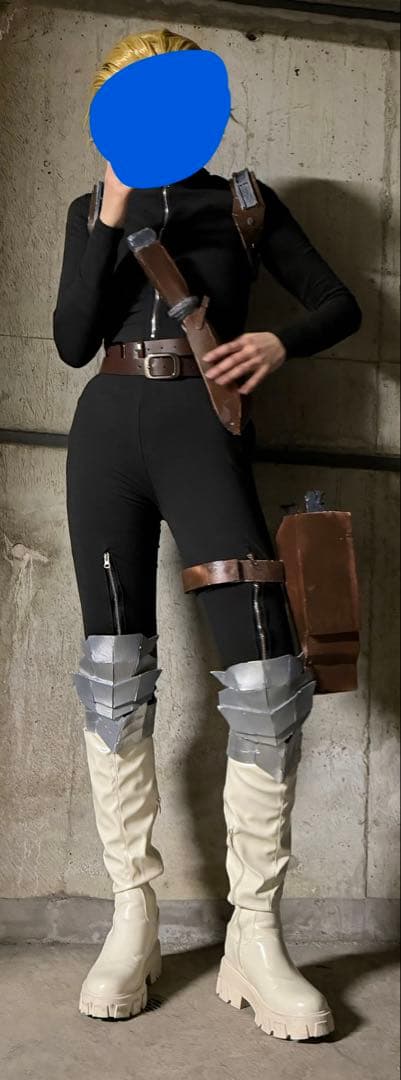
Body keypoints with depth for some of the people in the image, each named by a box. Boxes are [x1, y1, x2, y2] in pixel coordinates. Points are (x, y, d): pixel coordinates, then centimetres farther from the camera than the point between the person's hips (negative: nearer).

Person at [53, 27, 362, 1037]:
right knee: (116, 672, -1)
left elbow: (340, 304, 13)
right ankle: (133, 920, 10)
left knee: (265, 677, -14)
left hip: (204, 431, -2)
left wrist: (281, 340, -8)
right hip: (108, 431, 2)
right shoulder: (93, 209, 17)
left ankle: (254, 940, -3)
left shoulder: (242, 200, 14)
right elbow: (73, 341, 3)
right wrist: (112, 215, -5)